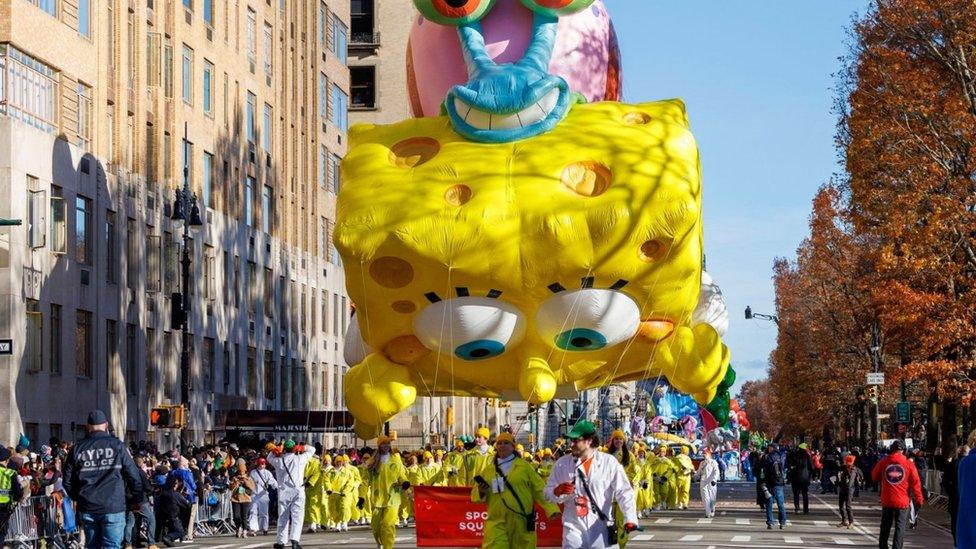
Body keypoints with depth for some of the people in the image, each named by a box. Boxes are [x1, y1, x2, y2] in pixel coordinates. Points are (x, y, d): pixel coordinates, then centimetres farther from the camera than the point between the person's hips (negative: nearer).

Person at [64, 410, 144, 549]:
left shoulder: (77, 449, 5)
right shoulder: (117, 445, -2)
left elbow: (68, 481, 8)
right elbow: (133, 475, -3)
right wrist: (138, 498, 10)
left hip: (87, 509, 3)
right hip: (113, 507, -3)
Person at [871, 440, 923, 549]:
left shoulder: (884, 462, -1)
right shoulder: (909, 464, -5)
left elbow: (874, 477, 12)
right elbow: (915, 483, -5)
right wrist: (918, 500, 3)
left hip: (887, 500, 2)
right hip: (902, 501, -2)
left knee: (885, 526, 15)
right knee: (900, 527, 3)